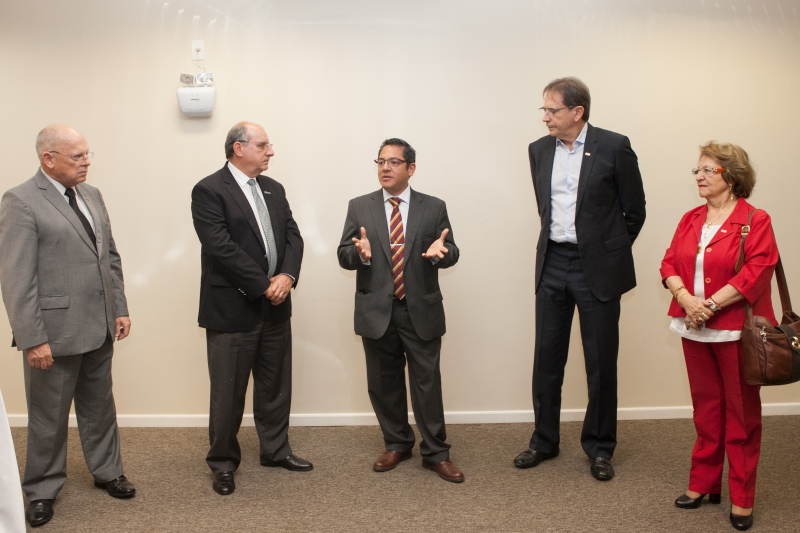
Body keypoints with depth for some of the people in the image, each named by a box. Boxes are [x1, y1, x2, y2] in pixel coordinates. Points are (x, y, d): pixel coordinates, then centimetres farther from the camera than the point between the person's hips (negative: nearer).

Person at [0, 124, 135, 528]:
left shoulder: (91, 195, 10)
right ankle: (42, 490, 27)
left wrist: (120, 309, 11)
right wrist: (33, 339, -18)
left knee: (100, 406, 19)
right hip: (54, 331, -6)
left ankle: (107, 471, 36)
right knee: (48, 416, 9)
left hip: (99, 328, 6)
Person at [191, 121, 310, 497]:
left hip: (276, 307, 7)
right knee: (228, 392, 5)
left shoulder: (274, 189, 12)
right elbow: (222, 247, -19)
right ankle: (223, 462, 22)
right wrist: (264, 285, -18)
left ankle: (276, 450, 33)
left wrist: (287, 276, -12)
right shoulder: (209, 190, -11)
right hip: (232, 308, -6)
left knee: (276, 385, 16)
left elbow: (292, 236, 6)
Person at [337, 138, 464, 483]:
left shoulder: (434, 208, 3)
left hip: (421, 311, -1)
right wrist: (360, 252, -22)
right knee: (383, 383, 12)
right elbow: (343, 255, 0)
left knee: (427, 382, 3)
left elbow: (451, 253, 1)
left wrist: (441, 252, -23)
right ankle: (397, 444, 30)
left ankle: (435, 453, 15)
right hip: (377, 311, 1)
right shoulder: (359, 207, 3)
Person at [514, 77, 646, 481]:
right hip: (552, 265, 4)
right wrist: (556, 241, 15)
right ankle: (544, 441, 25)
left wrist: (609, 251, 6)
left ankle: (599, 447, 21)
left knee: (601, 362, 5)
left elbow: (634, 209, 0)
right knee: (546, 356, 10)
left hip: (596, 268, -4)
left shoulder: (613, 148, -8)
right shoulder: (539, 150, 6)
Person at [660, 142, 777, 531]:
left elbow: (756, 272, -18)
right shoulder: (690, 219, 10)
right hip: (694, 328, 5)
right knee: (706, 408, 14)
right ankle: (703, 483, 26)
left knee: (741, 413, 5)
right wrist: (686, 298, -14)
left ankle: (742, 498, 15)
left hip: (735, 331, -5)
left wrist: (711, 304, -20)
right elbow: (669, 263, 4)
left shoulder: (755, 221, -8)